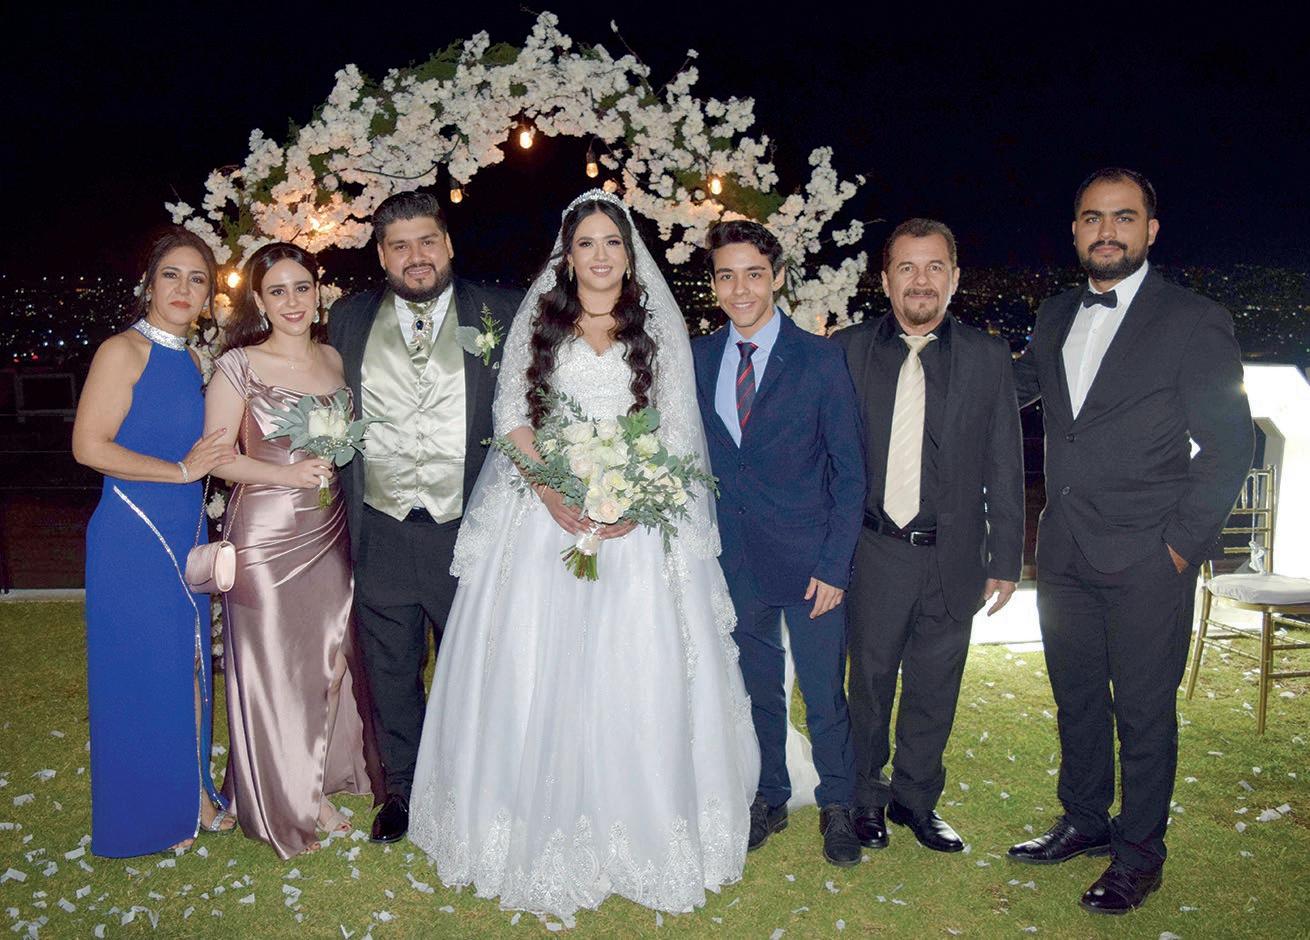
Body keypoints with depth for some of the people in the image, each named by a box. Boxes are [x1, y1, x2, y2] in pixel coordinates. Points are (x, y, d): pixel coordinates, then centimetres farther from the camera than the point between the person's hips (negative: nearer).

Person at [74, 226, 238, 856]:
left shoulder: (191, 360, 12)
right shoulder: (124, 351, -11)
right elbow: (89, 446, -18)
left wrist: (220, 454, 4)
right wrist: (182, 470, -15)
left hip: (186, 532, 7)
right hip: (132, 536, -7)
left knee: (189, 662, 14)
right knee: (141, 669, 5)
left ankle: (193, 793, 30)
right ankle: (151, 812, 22)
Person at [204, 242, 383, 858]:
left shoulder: (336, 360, 7)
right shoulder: (238, 366, -7)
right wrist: (289, 473, -20)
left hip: (329, 530, 5)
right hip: (266, 534, -5)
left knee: (330, 657, 12)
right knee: (274, 665, 5)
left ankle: (322, 788, 31)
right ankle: (287, 802, 24)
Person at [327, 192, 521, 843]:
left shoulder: (499, 313, -2)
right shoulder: (348, 320, 5)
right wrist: (346, 508, 5)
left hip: (468, 528, -2)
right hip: (382, 533, 2)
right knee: (390, 673, 15)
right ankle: (401, 789, 35)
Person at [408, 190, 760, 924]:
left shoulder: (661, 327, 8)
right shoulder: (537, 322, 10)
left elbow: (677, 429, 2)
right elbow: (512, 416, 2)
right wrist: (552, 491, -14)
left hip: (637, 521, 0)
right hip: (545, 516, 1)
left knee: (634, 675, -1)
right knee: (537, 674, 2)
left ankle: (637, 829, 15)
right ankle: (544, 830, 17)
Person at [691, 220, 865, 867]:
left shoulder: (819, 358, -7)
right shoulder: (698, 360, 3)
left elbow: (849, 468, -6)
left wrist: (835, 564, -11)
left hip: (808, 560, -3)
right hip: (734, 560, 3)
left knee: (824, 695, 8)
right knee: (757, 690, 16)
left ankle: (836, 806, 30)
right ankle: (769, 800, 36)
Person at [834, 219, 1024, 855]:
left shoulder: (988, 357, 3)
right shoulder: (849, 350, -1)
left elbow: (1005, 466, 5)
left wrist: (1006, 558, 3)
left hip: (954, 557, 1)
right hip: (874, 552, -1)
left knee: (934, 689, 13)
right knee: (871, 683, 11)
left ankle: (916, 799, 33)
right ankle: (866, 800, 31)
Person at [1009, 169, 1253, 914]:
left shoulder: (1195, 321, -7)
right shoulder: (1056, 318, 10)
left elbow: (1230, 443, -8)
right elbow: (1011, 391, 26)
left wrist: (1182, 544, -12)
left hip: (1147, 563, -5)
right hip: (1065, 556, 5)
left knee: (1144, 712, 7)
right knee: (1077, 699, 17)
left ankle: (1139, 853, 24)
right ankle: (1085, 822, 35)